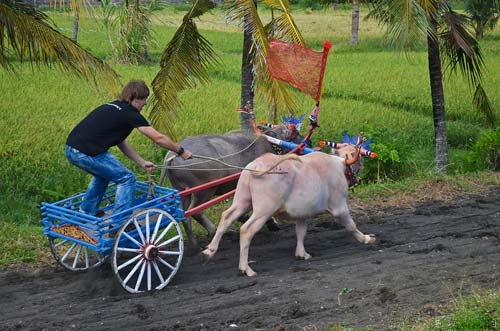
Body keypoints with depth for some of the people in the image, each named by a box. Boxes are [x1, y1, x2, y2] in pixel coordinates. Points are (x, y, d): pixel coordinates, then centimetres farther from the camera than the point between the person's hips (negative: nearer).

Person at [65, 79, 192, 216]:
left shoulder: (111, 108, 21)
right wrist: (181, 151, 13)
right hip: (86, 153, -9)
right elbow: (159, 138, 0)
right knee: (126, 179, 2)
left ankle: (86, 213, 39)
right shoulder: (130, 113, -3)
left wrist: (142, 163, 24)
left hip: (70, 150, 9)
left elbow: (121, 143, 25)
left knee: (103, 173, 33)